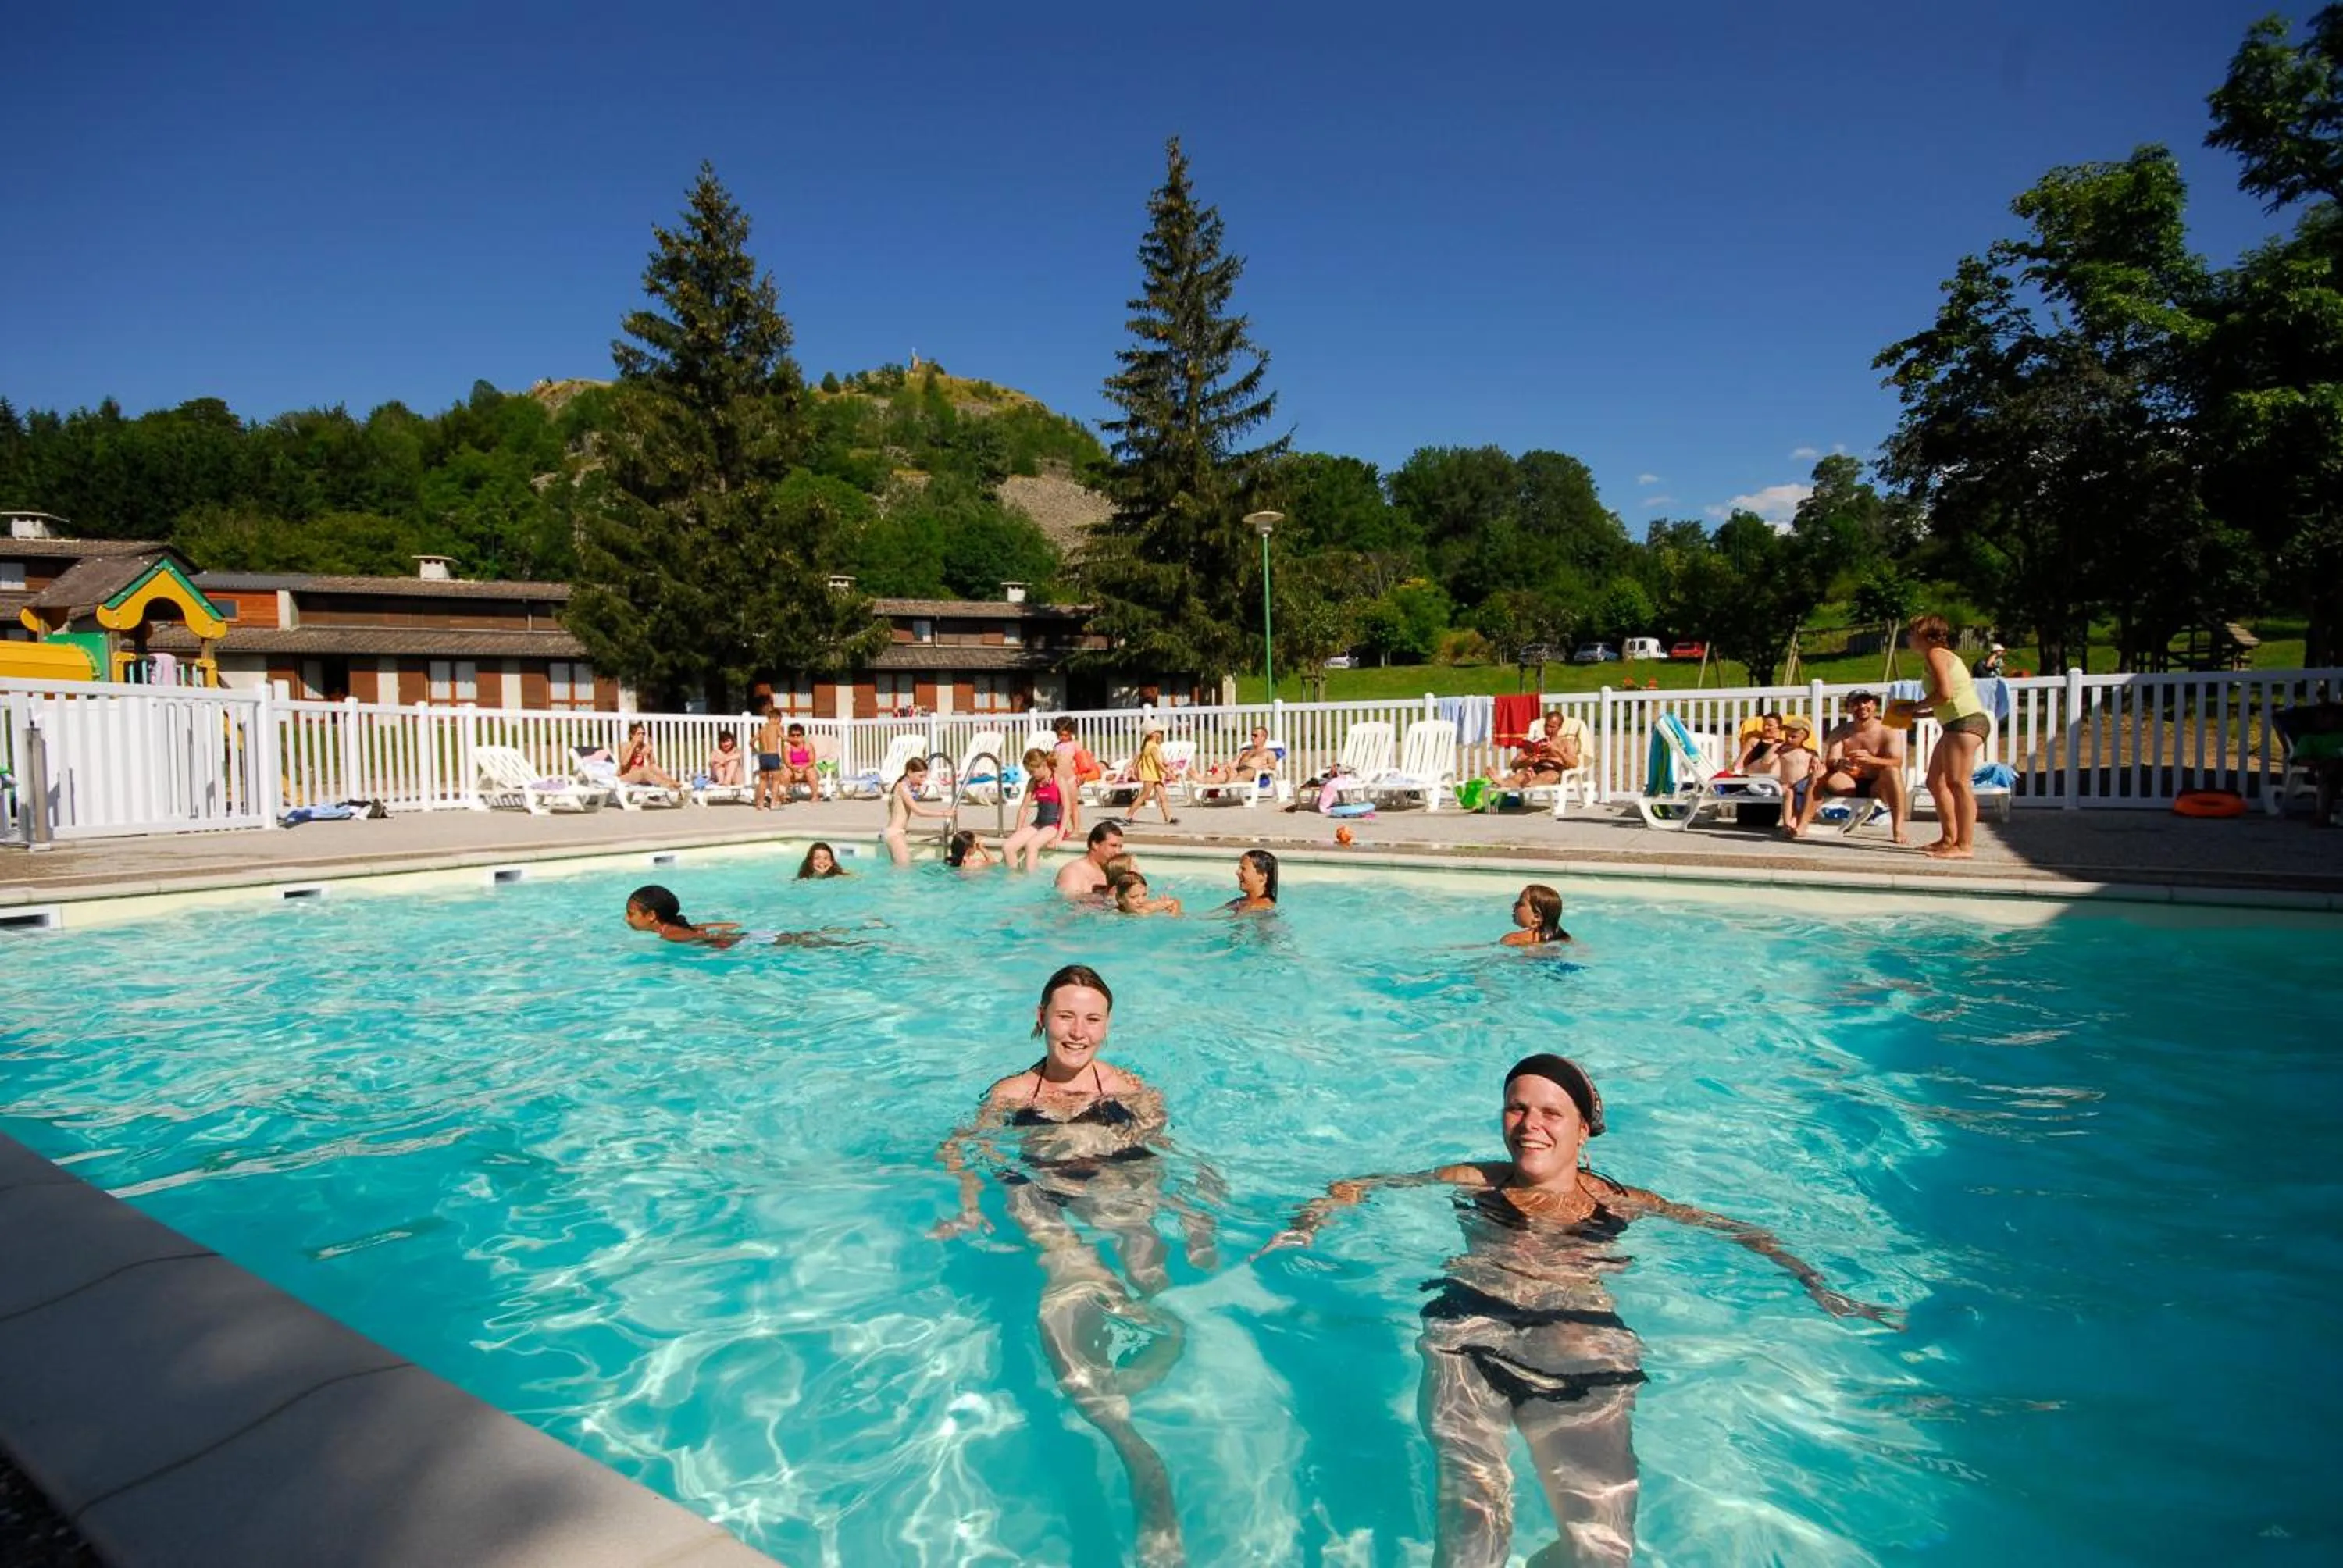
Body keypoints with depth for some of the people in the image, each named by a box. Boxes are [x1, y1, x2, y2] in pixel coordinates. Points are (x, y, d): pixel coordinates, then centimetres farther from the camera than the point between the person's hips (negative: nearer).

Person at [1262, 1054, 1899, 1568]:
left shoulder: (1622, 1204, 14)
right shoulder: (1473, 1182, 13)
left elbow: (1739, 1232, 20)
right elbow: (1357, 1187, 17)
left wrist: (1817, 1286, 10)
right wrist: (1309, 1223, 2)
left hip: (1583, 1346, 1)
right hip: (1472, 1328, -1)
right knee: (1472, 1516, -27)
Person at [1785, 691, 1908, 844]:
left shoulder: (1889, 731, -5)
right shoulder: (1840, 732, 4)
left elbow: (1897, 763, -21)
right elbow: (1830, 761, -10)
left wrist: (1871, 760, -42)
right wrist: (1840, 764, -37)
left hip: (1877, 787, -3)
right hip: (1849, 785, 3)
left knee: (1892, 771, -31)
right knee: (1819, 771, -20)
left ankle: (1898, 829, -37)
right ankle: (1801, 826, -29)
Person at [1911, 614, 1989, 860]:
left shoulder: (1935, 654, -6)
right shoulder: (1941, 655, 23)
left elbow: (1944, 693, -18)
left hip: (1966, 721, -11)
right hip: (1956, 724, 11)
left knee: (1957, 783, -15)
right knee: (1936, 782, 14)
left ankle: (1965, 845, -17)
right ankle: (1949, 839, 17)